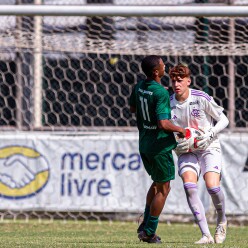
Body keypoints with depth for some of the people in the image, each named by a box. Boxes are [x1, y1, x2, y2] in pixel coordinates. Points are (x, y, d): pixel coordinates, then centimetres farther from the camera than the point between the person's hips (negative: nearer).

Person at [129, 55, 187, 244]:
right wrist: (180, 130, -12)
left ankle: (145, 225, 20)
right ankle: (149, 232, 4)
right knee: (163, 189, 4)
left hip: (144, 143, 8)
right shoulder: (161, 93, -22)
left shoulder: (139, 87, 3)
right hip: (160, 146, -8)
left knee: (157, 183, 25)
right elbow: (163, 124, -28)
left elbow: (132, 108, 21)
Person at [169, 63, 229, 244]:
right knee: (189, 186, -22)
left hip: (209, 148, -2)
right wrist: (176, 143, -12)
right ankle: (206, 235, -21)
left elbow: (224, 120, -1)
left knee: (212, 186, -21)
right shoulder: (168, 104, -2)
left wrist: (209, 135, -17)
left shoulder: (202, 98, -10)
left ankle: (222, 221, 12)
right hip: (186, 152, 2)